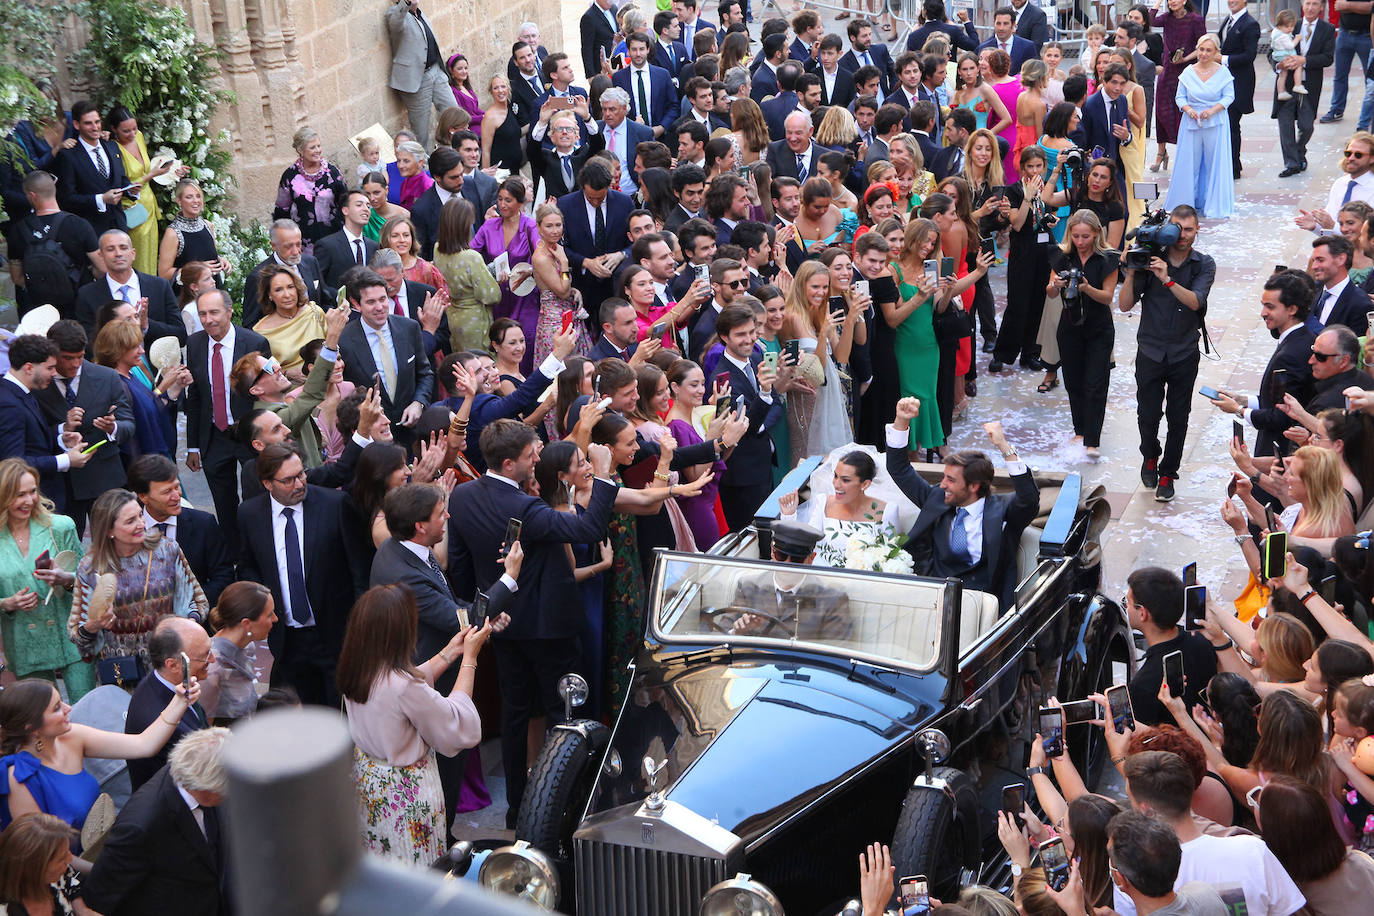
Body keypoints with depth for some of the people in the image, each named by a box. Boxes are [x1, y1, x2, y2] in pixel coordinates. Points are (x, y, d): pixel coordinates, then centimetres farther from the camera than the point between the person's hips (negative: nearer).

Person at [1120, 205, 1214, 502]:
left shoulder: (1204, 265, -2)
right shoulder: (1149, 259, -4)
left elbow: (1195, 301, -19)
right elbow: (1125, 305, -7)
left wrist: (1168, 279, -31)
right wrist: (1131, 273, -21)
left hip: (1184, 354, 0)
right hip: (1150, 351, 0)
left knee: (1178, 418, 6)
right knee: (1147, 414, 2)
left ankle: (1167, 473, 22)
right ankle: (1150, 457, 32)